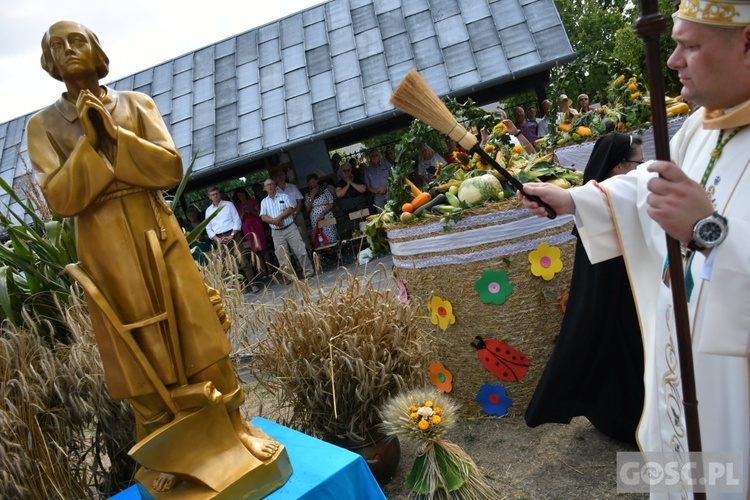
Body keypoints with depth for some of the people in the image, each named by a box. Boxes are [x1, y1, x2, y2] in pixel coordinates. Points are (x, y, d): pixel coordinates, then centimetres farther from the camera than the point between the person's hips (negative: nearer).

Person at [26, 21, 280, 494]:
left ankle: (239, 424, 17)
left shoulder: (137, 103, 4)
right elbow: (60, 199, -8)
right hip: (107, 251, 0)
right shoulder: (44, 126, 3)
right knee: (139, 351, 6)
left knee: (198, 332, 2)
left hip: (159, 236, 1)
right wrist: (89, 142, -14)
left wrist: (115, 134, -13)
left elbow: (172, 168, -5)